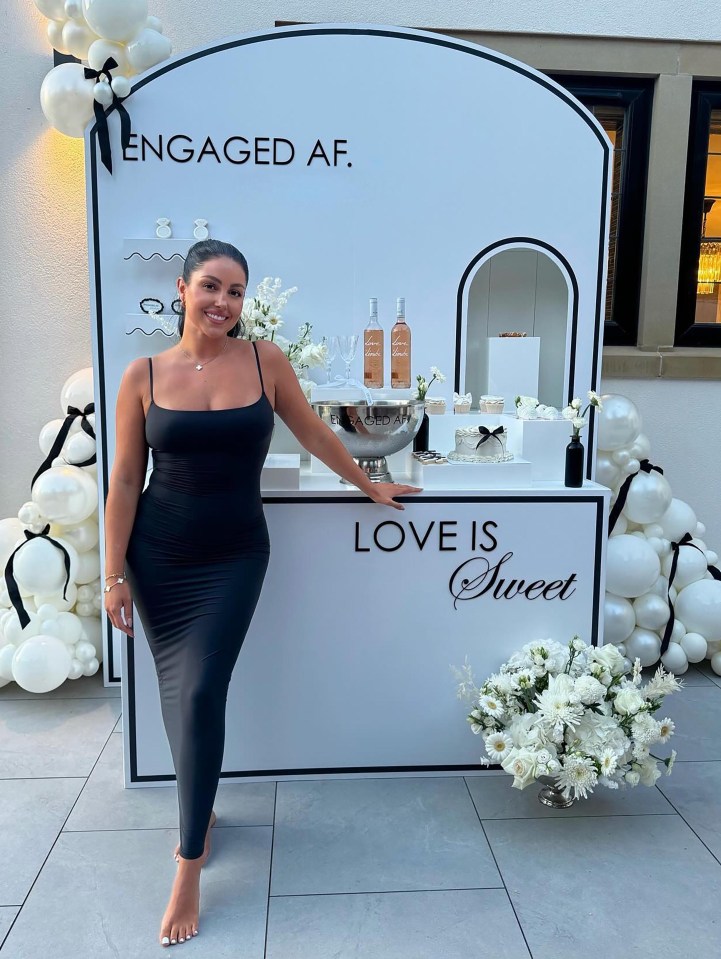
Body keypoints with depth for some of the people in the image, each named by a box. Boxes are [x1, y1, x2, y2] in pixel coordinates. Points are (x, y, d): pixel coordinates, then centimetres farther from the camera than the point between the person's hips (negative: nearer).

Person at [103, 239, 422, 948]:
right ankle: (200, 810, 39)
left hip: (234, 557, -1)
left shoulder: (264, 360, -4)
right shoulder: (144, 375, -4)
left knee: (201, 694, -5)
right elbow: (124, 481, -2)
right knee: (176, 691, 12)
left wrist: (369, 486, 15)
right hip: (157, 557, 2)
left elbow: (313, 433, 8)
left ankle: (190, 867, 11)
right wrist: (114, 575, -3)